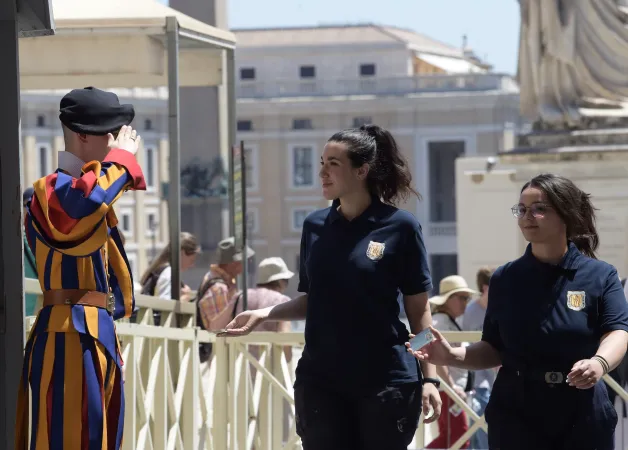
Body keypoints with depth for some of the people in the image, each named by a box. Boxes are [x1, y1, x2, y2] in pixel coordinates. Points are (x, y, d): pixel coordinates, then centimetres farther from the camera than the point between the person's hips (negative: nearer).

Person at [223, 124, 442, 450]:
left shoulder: (399, 227, -5)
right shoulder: (315, 226, 6)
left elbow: (418, 309, -2)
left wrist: (429, 377, -6)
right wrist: (265, 313, -1)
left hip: (385, 382, -4)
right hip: (320, 382, 4)